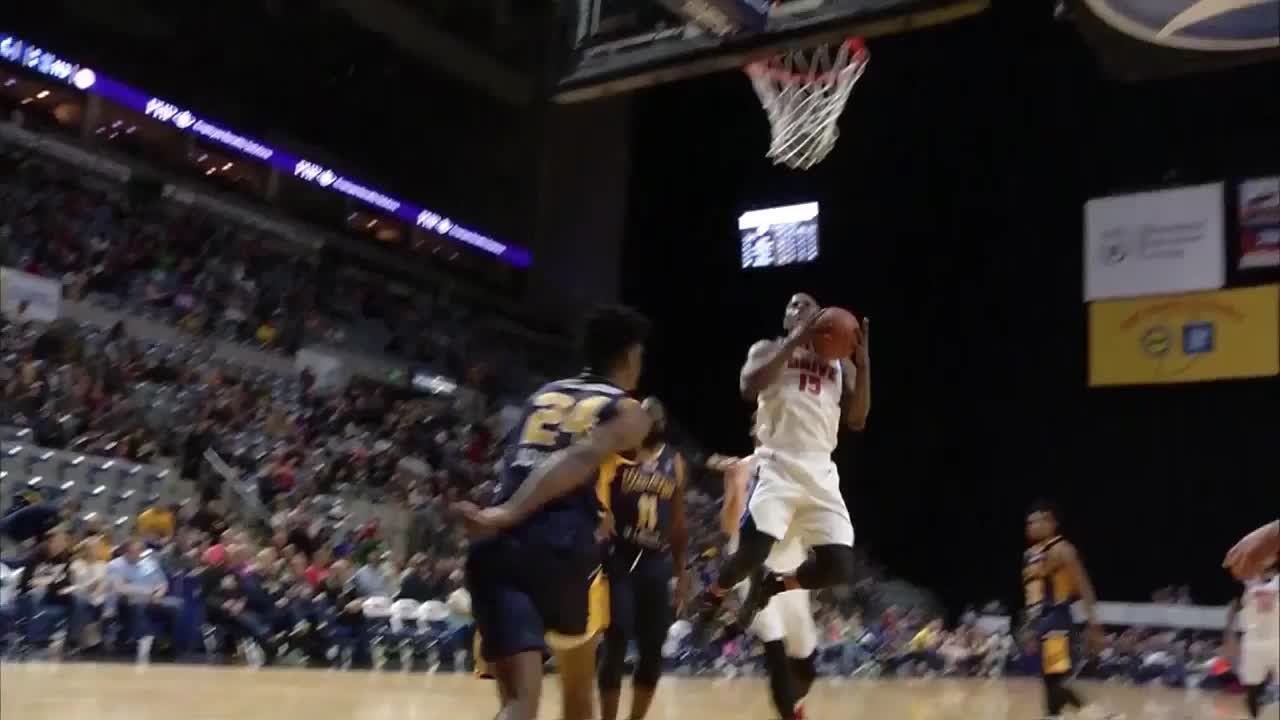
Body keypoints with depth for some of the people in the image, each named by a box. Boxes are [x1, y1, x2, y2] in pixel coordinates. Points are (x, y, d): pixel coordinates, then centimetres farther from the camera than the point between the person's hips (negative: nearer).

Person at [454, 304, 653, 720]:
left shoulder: (543, 395, 25)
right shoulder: (629, 413, 7)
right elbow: (579, 459, -10)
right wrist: (507, 515, -21)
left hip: (497, 548, 3)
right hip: (563, 548, -3)